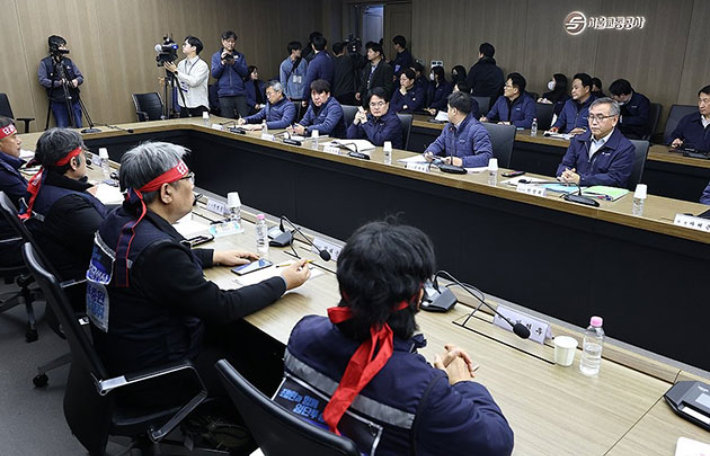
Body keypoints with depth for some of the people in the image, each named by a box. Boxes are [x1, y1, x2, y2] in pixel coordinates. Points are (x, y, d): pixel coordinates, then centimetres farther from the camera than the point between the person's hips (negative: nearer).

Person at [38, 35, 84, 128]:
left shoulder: (68, 62, 11)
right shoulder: (45, 63, 1)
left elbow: (81, 77, 13)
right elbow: (42, 81, -8)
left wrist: (77, 80, -10)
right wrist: (59, 83, -19)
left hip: (73, 100, 3)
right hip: (57, 103, -3)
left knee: (79, 127, 4)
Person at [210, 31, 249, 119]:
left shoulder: (240, 56, 12)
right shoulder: (216, 56, 10)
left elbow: (245, 73, 2)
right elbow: (214, 74, 1)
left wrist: (234, 63, -12)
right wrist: (222, 63, -12)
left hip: (240, 93, 1)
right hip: (224, 94, 0)